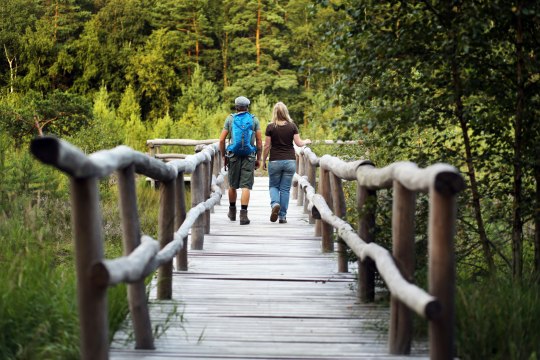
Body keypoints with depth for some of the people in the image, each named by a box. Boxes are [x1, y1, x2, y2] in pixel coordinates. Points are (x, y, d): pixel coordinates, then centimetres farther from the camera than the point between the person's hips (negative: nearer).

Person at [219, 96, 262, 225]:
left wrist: (223, 156, 11)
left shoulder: (230, 119, 5)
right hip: (249, 156, -1)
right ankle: (243, 214, -13)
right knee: (246, 186, -4)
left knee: (232, 185, 16)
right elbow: (259, 141, 2)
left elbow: (221, 139, 1)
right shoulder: (254, 120, 4)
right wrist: (258, 158, 9)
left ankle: (232, 212, 28)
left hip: (233, 156, 1)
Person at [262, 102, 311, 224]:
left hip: (274, 161, -1)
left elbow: (267, 146, -3)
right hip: (290, 161, 1)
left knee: (273, 186, 14)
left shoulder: (270, 127, -5)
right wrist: (306, 142, 21)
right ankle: (282, 216, 7)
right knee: (285, 189, 7)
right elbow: (299, 143, -1)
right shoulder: (292, 126, -1)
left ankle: (275, 204, -15)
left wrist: (263, 161, 7)